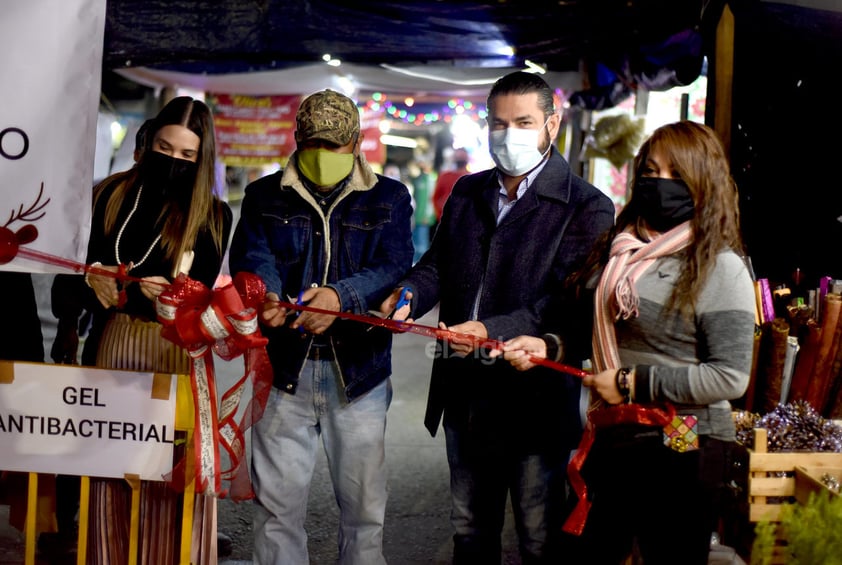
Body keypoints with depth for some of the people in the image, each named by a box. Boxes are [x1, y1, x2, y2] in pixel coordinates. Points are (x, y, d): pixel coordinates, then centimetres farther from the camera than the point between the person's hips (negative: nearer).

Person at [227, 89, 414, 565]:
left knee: (364, 506, 6)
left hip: (358, 371, 0)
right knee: (278, 503, 5)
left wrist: (342, 296, -28)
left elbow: (395, 267, -9)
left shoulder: (389, 198, 6)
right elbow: (251, 255, -7)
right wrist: (266, 294, -31)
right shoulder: (266, 196, 9)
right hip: (284, 367, 1)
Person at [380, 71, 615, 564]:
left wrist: (492, 331, -32)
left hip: (534, 399, -6)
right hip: (465, 393, 6)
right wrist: (409, 294, -12)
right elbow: (438, 264, 12)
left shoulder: (587, 208, -11)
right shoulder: (468, 193, 10)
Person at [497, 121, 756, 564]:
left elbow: (730, 377, -17)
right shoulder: (621, 251, 9)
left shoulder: (720, 268, -11)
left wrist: (633, 383, -15)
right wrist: (548, 346, 1)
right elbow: (587, 324, 22)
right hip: (613, 441, 6)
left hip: (680, 449, -6)